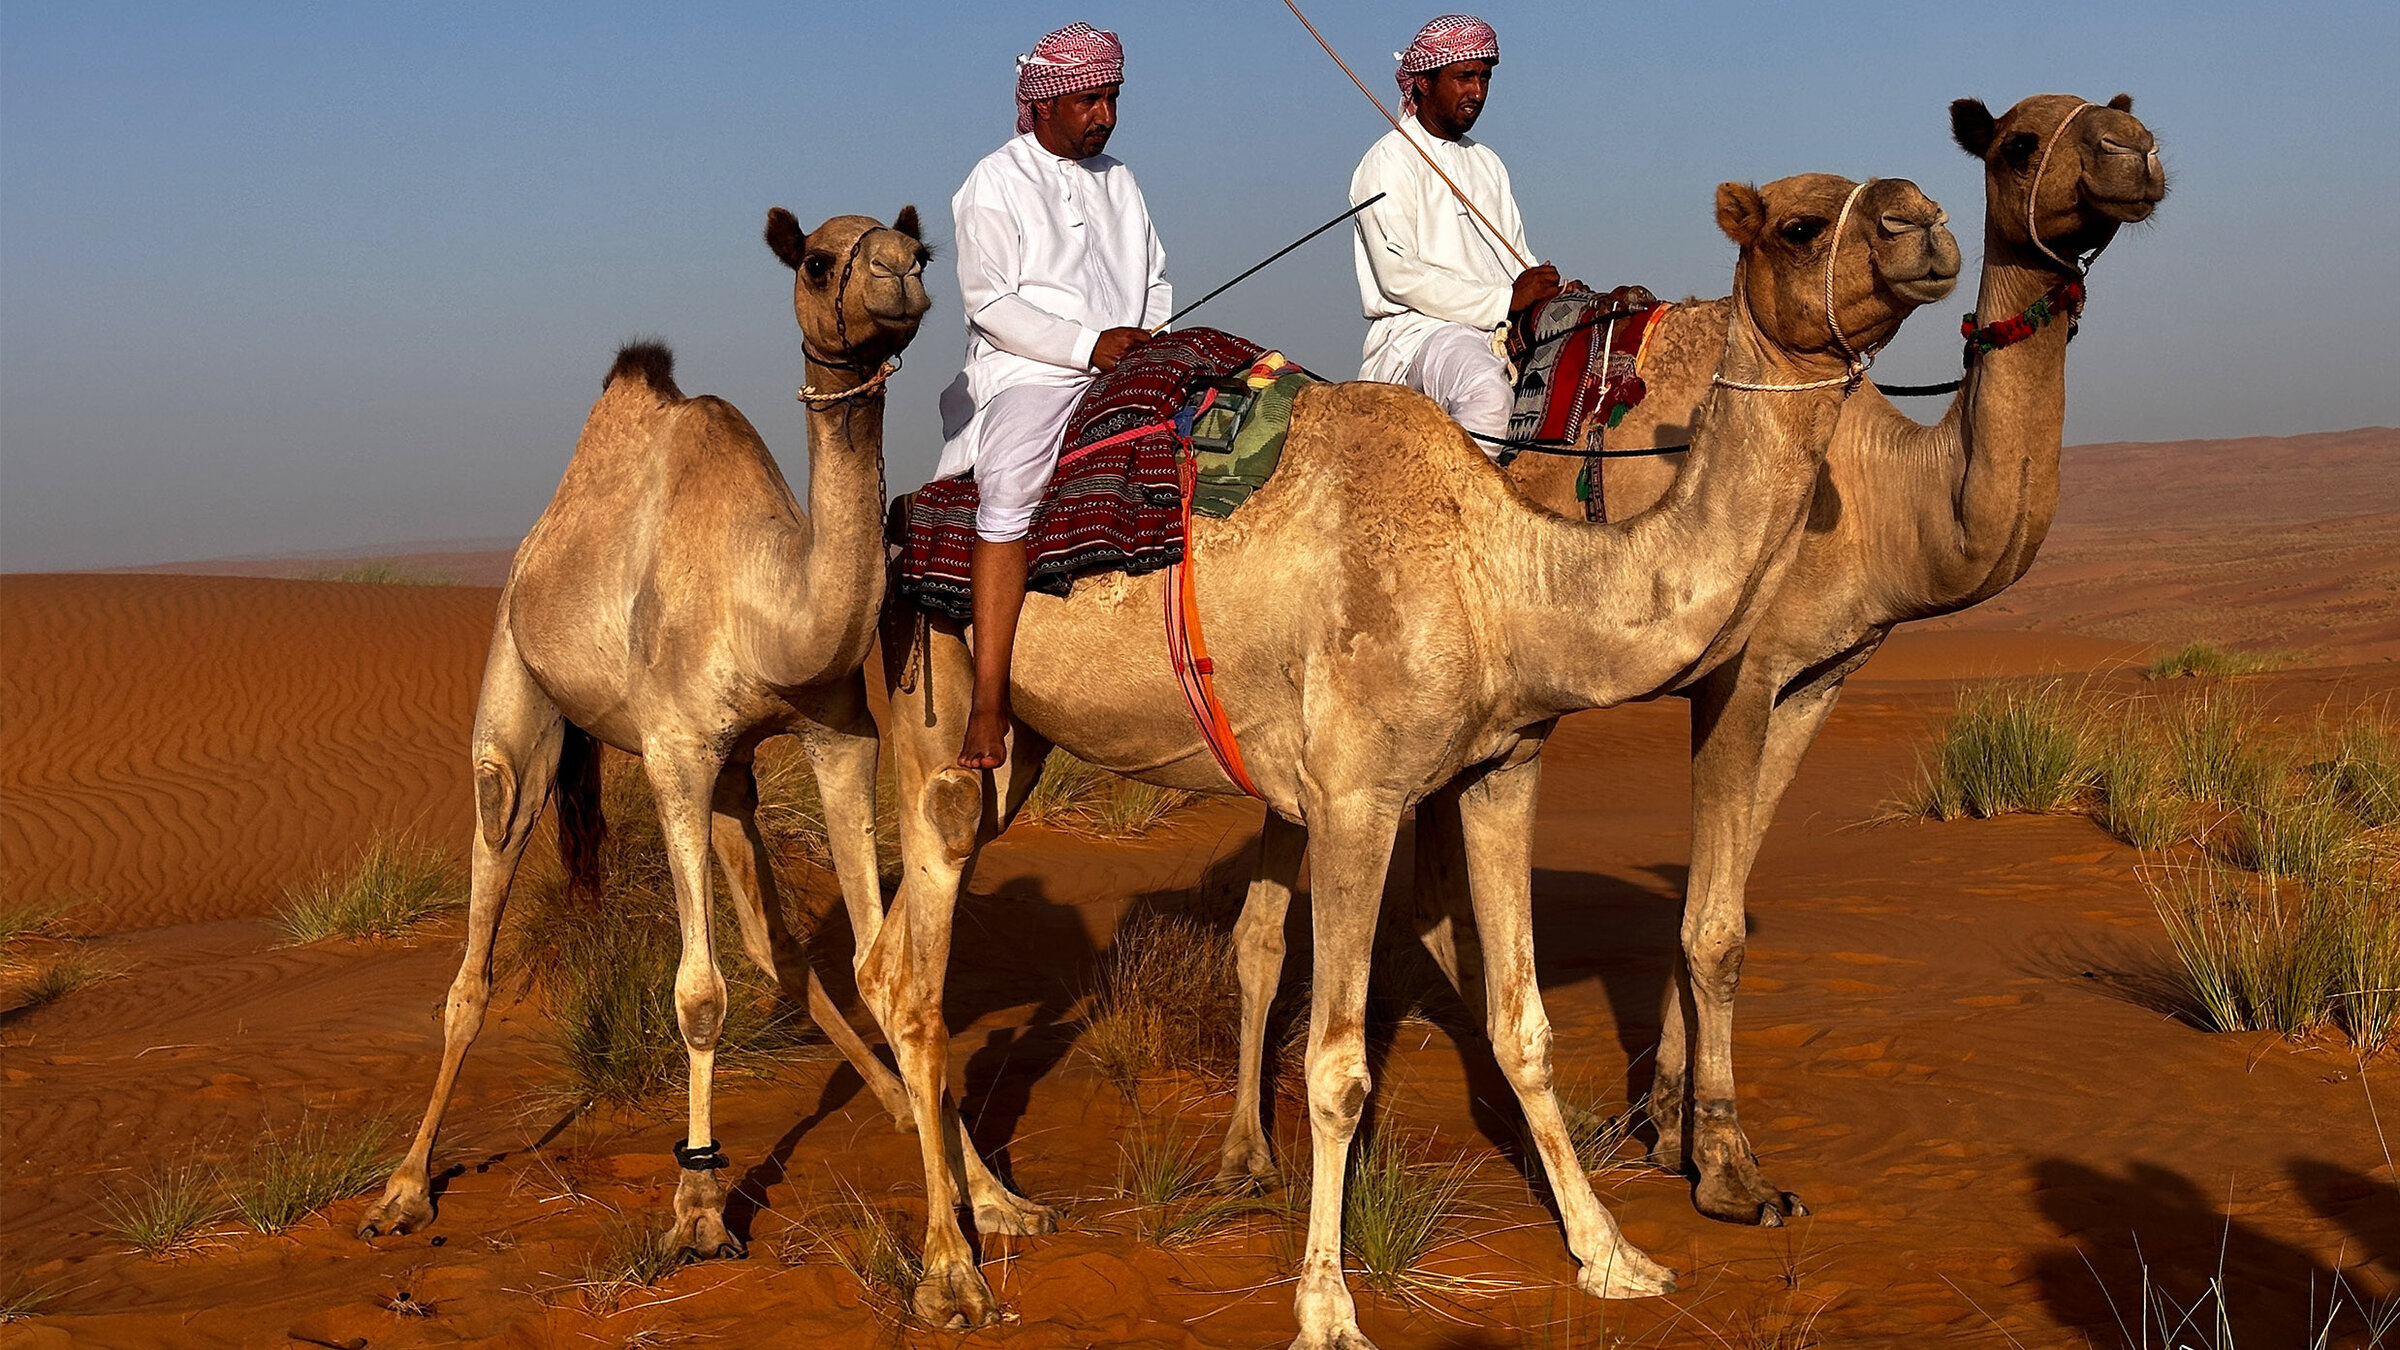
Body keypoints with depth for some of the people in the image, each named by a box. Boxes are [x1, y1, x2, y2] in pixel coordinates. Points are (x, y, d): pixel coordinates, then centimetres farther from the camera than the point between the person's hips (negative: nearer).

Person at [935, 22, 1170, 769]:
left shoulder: (1118, 181, 23)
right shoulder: (995, 183, 3)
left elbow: (1155, 281, 25)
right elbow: (990, 301, -7)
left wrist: (1153, 339, 3)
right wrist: (1088, 344, -15)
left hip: (1128, 376, 6)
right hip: (1027, 374, -6)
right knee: (1009, 491, -34)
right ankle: (989, 703, -35)